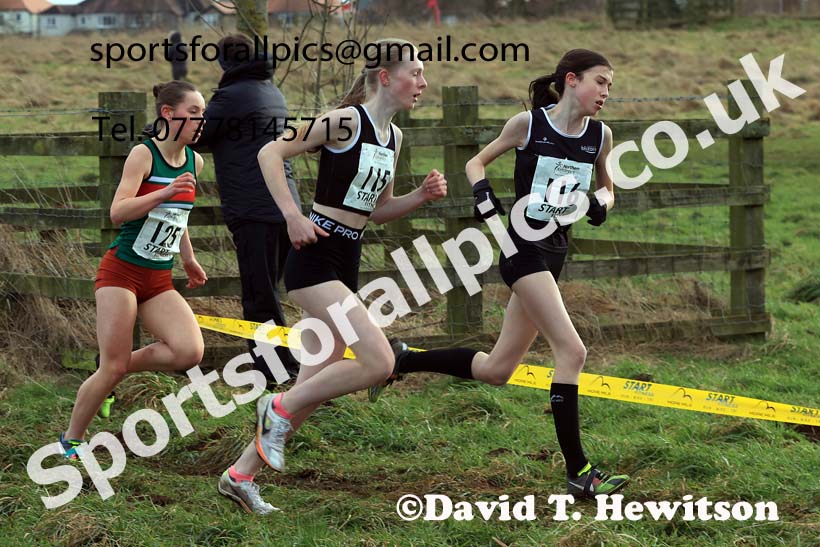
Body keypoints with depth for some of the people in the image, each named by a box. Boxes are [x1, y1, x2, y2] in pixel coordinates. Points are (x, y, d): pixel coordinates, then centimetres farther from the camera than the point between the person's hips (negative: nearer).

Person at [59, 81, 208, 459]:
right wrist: (165, 192, -32)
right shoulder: (143, 154, -12)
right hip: (121, 271, -6)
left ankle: (121, 366, 7)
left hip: (158, 281, 6)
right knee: (112, 368, -9)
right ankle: (71, 439, 11)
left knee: (189, 352, -17)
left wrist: (188, 260, 30)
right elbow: (117, 213, -21)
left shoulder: (194, 161, 8)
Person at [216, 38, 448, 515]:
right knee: (379, 361, -20)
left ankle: (242, 474, 20)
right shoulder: (346, 121, -12)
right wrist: (293, 215, -21)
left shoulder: (393, 136, 12)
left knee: (317, 384, 10)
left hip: (347, 264, 9)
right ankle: (280, 409, -1)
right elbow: (271, 153, -13)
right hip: (316, 256, -9)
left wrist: (421, 196, 5)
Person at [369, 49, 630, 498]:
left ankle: (402, 361, 29)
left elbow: (606, 187, 22)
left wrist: (600, 203, -1)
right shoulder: (528, 124, -6)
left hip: (555, 255, 7)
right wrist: (483, 191, -14)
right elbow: (476, 163, 6)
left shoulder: (600, 136, 6)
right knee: (571, 351, -18)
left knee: (495, 370, 9)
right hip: (523, 248, -7)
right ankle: (578, 473, -15)